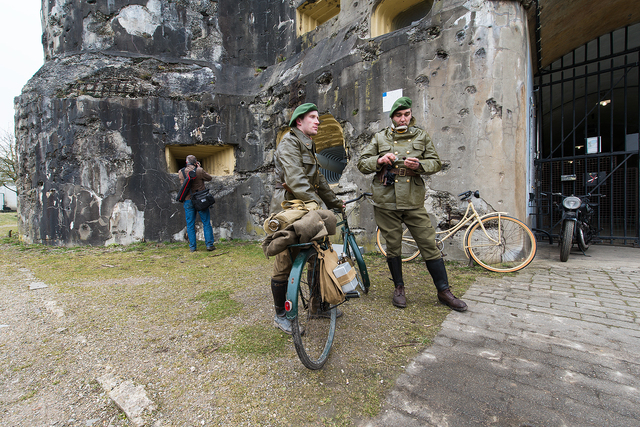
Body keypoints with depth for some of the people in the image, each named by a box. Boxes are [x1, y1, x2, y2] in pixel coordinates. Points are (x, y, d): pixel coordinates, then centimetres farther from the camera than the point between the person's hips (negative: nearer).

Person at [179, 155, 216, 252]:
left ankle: (192, 247, 10)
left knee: (190, 225, 9)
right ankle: (209, 244, 5)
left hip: (188, 201, 2)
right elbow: (209, 178, 4)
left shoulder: (181, 173, -1)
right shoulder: (199, 171, -9)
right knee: (206, 223, 6)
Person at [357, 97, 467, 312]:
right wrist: (379, 160, -12)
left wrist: (419, 165, -11)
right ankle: (399, 287, 25)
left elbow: (436, 162, 11)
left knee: (429, 244, 1)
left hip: (413, 201, 1)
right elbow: (361, 163, 8)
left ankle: (444, 291, 15)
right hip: (386, 200, 0)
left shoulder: (421, 136, 13)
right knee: (393, 246, 7)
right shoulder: (380, 138, 11)